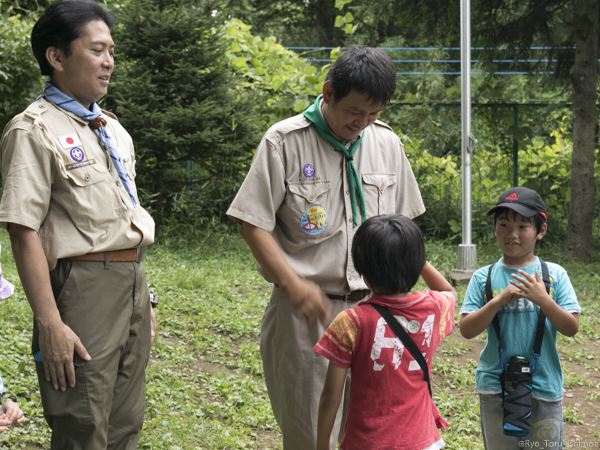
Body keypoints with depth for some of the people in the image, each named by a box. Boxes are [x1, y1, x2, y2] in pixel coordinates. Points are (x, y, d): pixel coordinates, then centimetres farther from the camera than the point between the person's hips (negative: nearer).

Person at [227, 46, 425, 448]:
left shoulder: (388, 144, 8)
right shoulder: (285, 141, -6)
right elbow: (253, 222, -6)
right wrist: (294, 285, -14)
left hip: (371, 308, 4)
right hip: (308, 310, -4)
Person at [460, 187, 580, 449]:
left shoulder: (555, 274, -3)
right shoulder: (483, 278, -3)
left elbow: (571, 328, -6)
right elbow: (466, 330, -9)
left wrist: (542, 299, -21)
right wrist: (500, 301, -20)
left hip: (544, 386, 0)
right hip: (496, 387, 0)